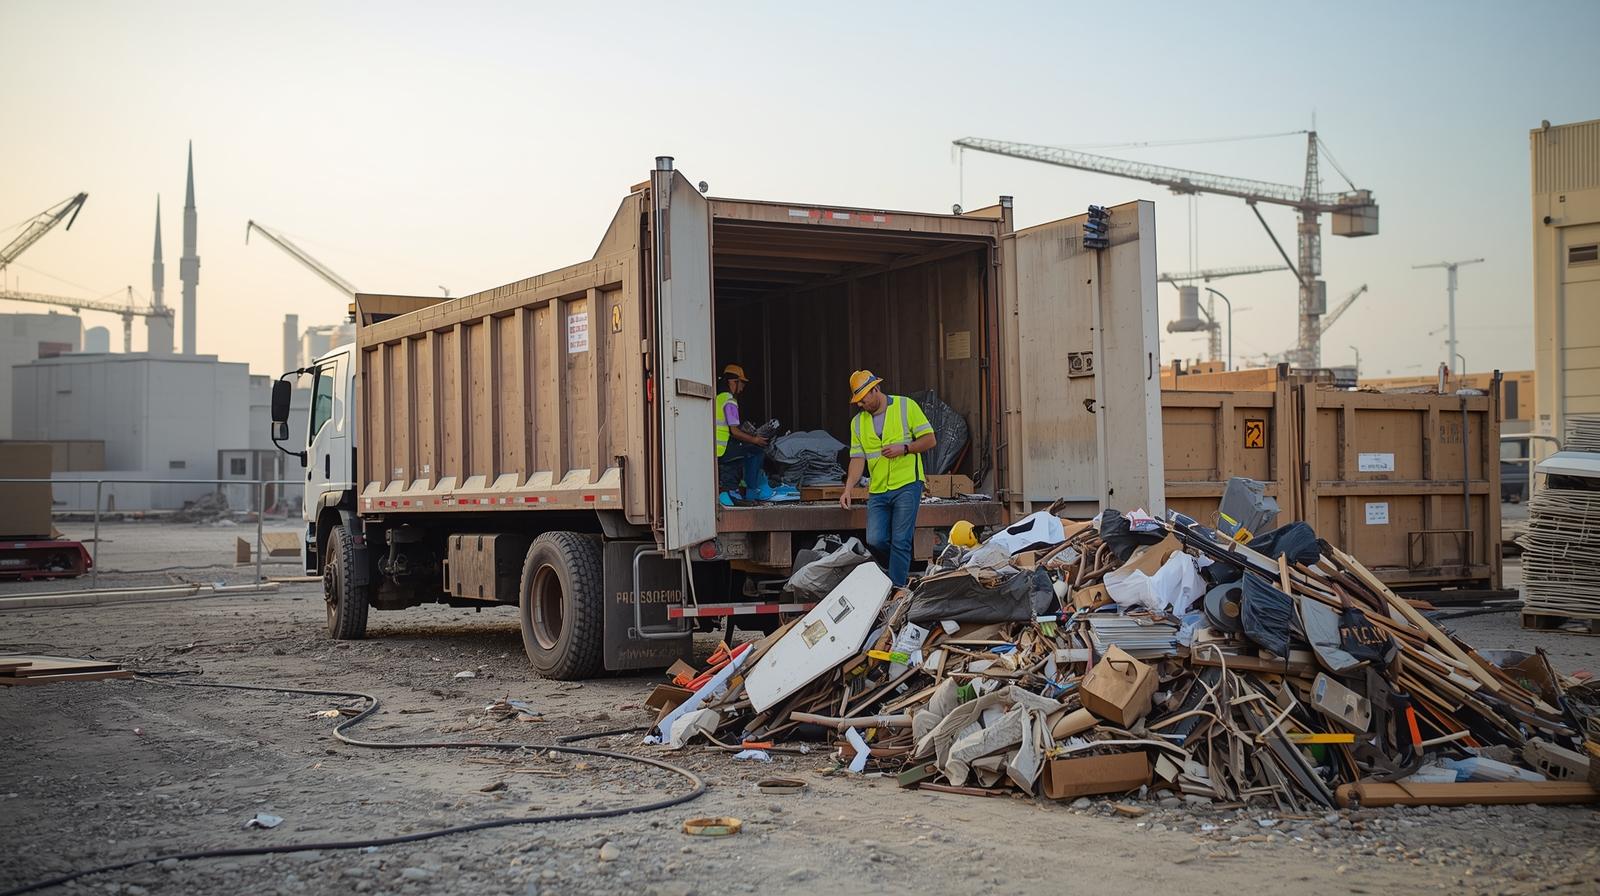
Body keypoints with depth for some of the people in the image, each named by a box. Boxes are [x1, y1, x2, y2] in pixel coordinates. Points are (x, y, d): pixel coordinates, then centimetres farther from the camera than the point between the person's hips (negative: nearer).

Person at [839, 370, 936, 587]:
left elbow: (929, 440, 2)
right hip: (878, 490, 4)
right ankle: (902, 570, 21)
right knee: (875, 541, -6)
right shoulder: (858, 422, 12)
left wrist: (903, 449, -14)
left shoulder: (906, 406, 1)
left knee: (900, 542, -8)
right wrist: (848, 489, -3)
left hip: (907, 486, -4)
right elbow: (858, 459, 9)